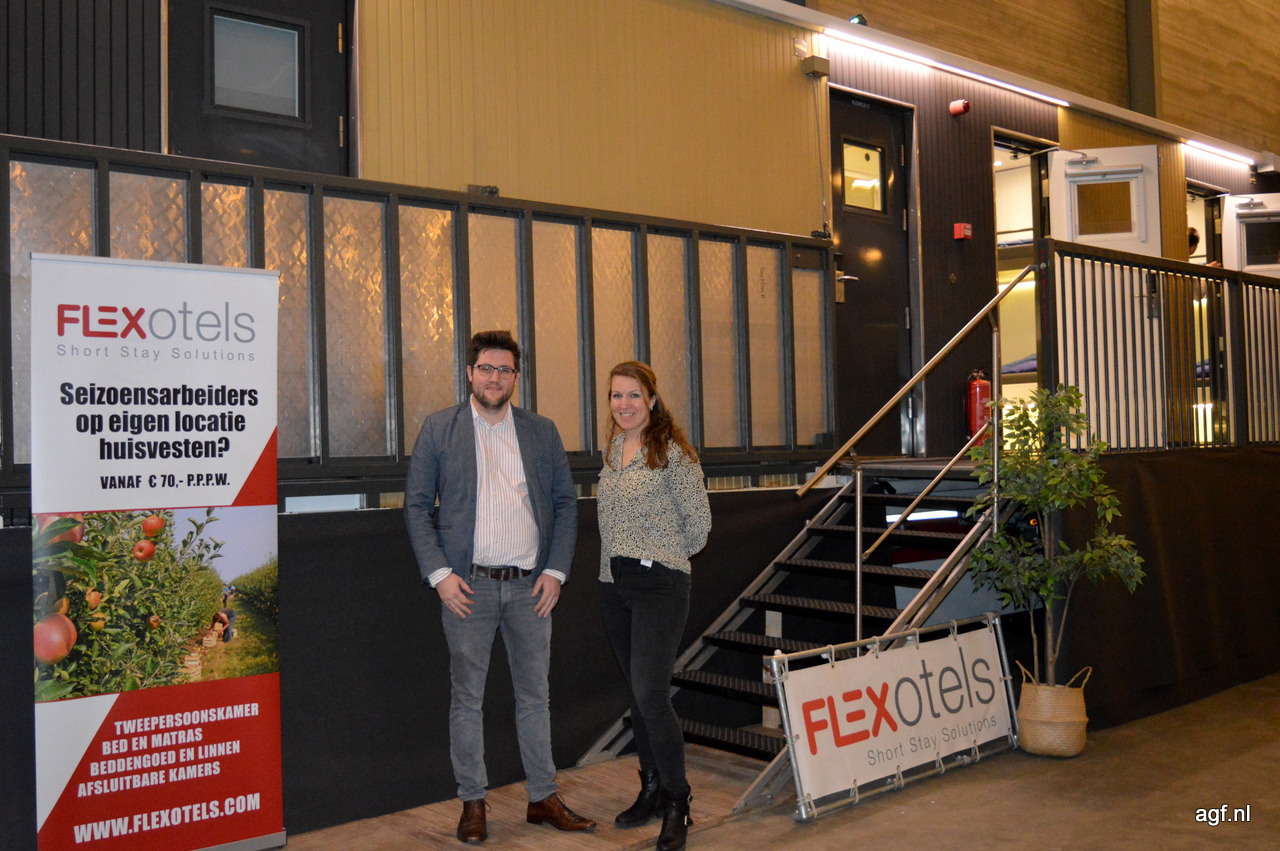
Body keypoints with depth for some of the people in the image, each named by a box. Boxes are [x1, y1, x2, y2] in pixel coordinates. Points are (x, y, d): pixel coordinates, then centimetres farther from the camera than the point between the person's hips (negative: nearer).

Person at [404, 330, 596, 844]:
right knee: (467, 698, 6)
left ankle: (543, 799, 22)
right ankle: (472, 804, 19)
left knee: (535, 695, 10)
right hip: (467, 585, -2)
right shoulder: (439, 430, 2)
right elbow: (416, 506, 0)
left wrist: (556, 570, -1)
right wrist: (438, 573, -9)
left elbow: (566, 502, 9)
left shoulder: (542, 432, 8)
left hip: (531, 585, 2)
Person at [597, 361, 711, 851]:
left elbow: (698, 523, -5)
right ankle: (652, 791, 26)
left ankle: (677, 802, 3)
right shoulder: (611, 449, 11)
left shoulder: (672, 452, -10)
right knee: (638, 694, 14)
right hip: (614, 585, 7)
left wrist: (665, 555, 7)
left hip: (659, 583, -7)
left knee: (651, 693, -12)